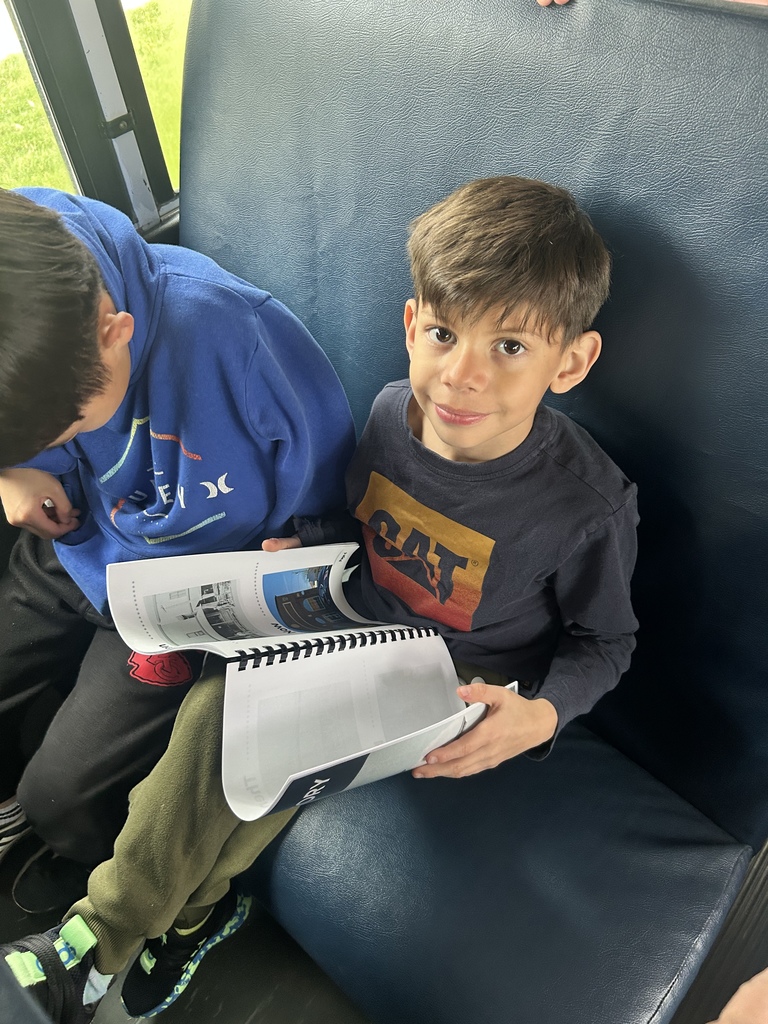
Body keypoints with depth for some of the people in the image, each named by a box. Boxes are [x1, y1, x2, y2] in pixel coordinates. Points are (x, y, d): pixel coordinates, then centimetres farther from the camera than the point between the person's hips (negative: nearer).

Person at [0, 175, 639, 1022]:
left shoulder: (587, 507, -25)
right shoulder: (393, 412, -11)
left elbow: (603, 640, -7)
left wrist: (542, 715, -25)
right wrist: (303, 547, -8)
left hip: (461, 693, -4)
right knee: (218, 704, -17)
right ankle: (152, 915, 10)